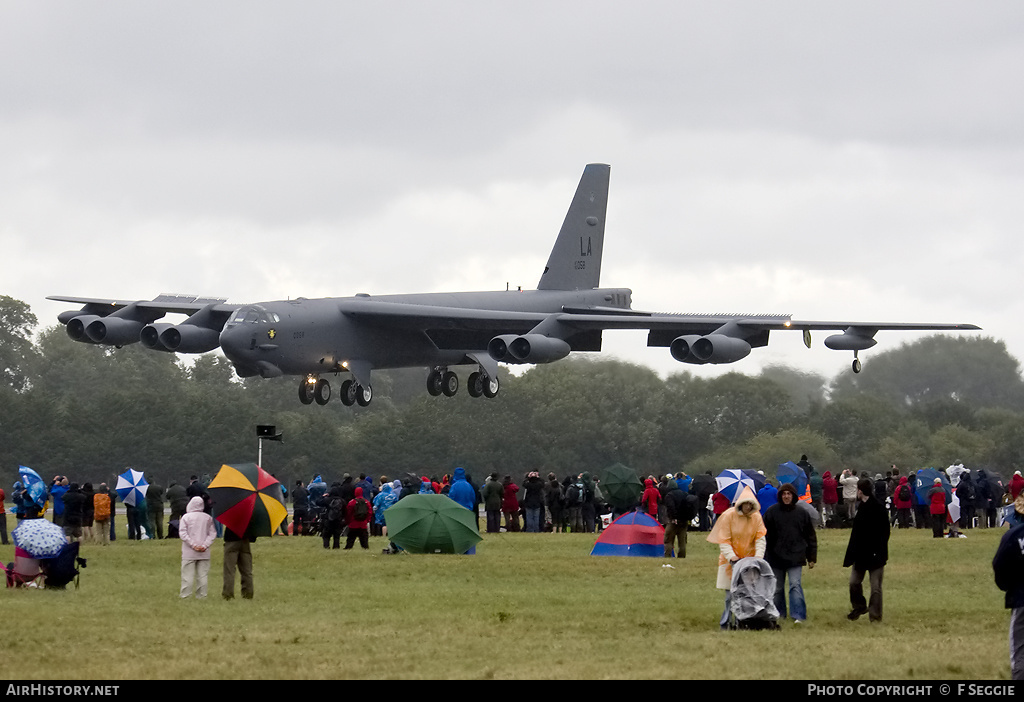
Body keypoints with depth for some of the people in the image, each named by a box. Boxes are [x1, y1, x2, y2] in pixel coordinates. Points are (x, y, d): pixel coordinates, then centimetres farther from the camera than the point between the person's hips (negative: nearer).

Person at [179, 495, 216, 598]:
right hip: (204, 554, 2)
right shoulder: (208, 518, 4)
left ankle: (185, 595, 0)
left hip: (189, 553, -2)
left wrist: (193, 545, -10)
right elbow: (212, 533, 1)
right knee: (203, 575, 7)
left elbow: (183, 534, -10)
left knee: (187, 574, 0)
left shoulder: (185, 517, -3)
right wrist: (205, 545, -5)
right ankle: (201, 596, 8)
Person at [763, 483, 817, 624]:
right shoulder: (772, 512, 1)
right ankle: (779, 614, 23)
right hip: (776, 557, 1)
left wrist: (812, 558, 9)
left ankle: (798, 615, -15)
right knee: (777, 588, 10)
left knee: (795, 585, -12)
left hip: (795, 558, -1)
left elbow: (811, 537, 10)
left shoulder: (802, 513, 3)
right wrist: (764, 557, -1)